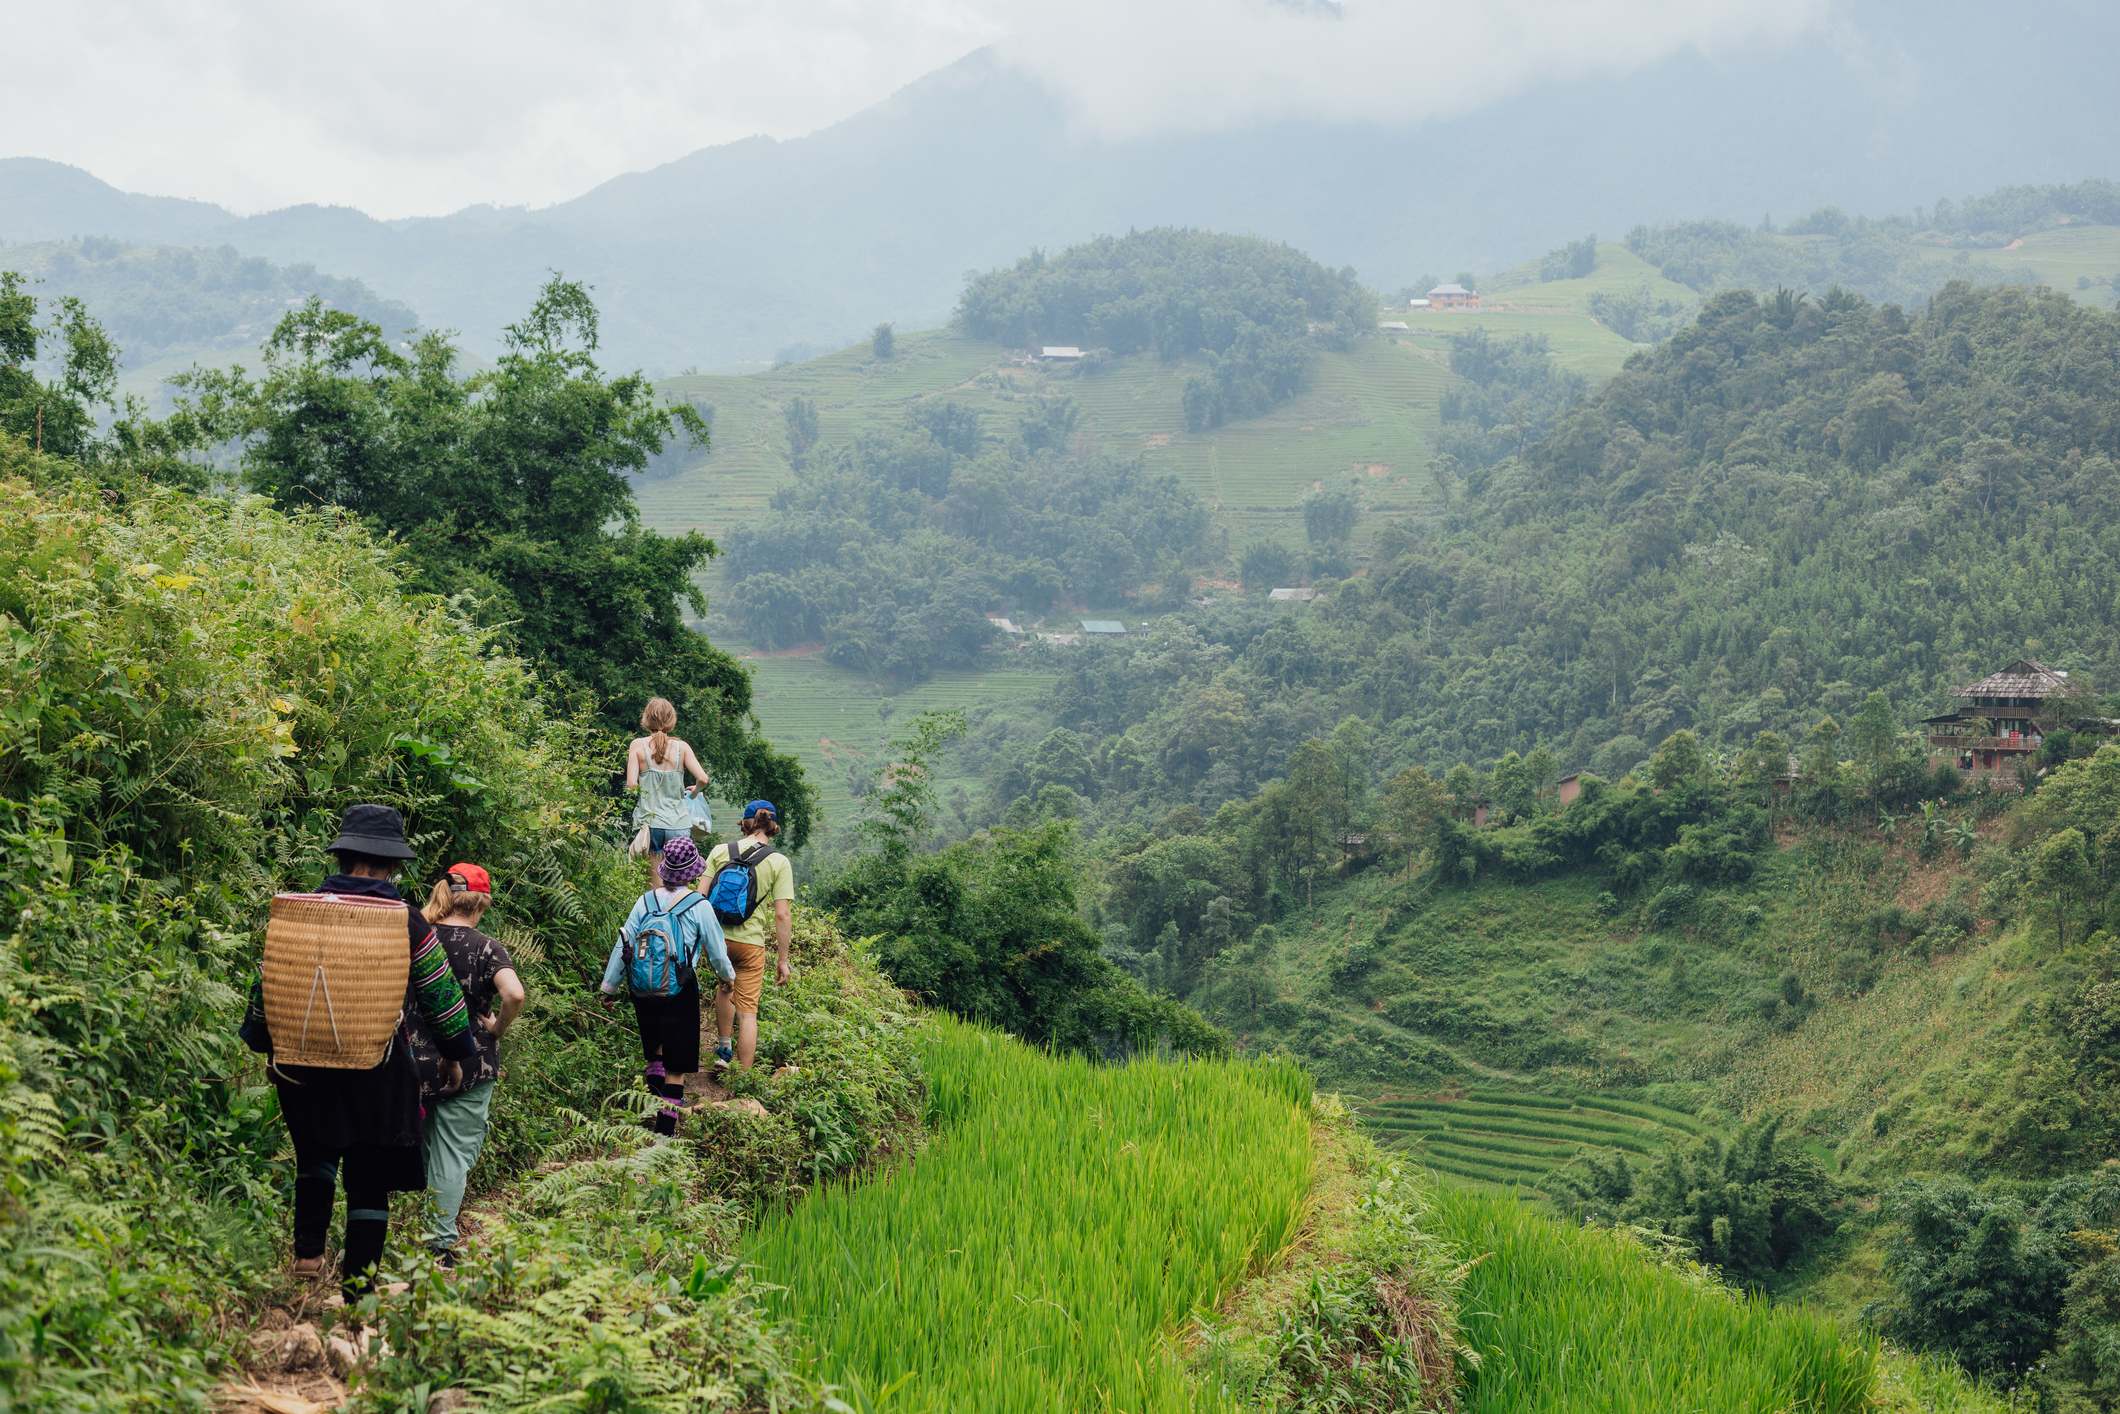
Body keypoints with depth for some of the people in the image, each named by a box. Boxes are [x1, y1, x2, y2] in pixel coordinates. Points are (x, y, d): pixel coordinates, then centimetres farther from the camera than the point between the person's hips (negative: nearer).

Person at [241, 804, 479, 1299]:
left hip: (305, 1062, 2)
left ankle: (308, 1253, 11)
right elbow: (441, 996, 4)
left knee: (316, 1158, 26)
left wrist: (264, 1044, 23)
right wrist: (455, 1053, 19)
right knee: (369, 1181, 6)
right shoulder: (407, 923, -4)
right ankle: (357, 1290, 6)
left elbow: (268, 983, 9)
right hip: (380, 1070, -2)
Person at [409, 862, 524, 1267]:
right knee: (453, 1154, 4)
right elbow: (514, 994, -26)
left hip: (416, 1060, 3)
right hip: (469, 1065, -3)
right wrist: (497, 1029, -9)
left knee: (418, 1150, 18)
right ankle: (441, 1243, 4)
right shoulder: (487, 947, -11)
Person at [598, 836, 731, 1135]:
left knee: (655, 1047, 27)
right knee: (676, 1064, 6)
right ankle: (665, 1126, 5)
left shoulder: (646, 901, -1)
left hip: (642, 993, 3)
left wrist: (609, 986, 15)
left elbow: (622, 945, 3)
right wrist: (728, 976, 23)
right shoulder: (699, 907, -8)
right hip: (680, 994, -3)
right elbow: (717, 952, 1)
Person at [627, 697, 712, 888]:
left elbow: (631, 784, -9)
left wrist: (645, 788, 13)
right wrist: (694, 790, 15)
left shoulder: (638, 745, -1)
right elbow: (703, 779, -6)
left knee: (658, 885, 5)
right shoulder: (681, 747, 1)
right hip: (679, 825, 0)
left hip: (651, 823, 0)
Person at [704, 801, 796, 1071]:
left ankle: (724, 1047, 35)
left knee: (725, 985, 32)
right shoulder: (779, 862, -3)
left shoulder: (720, 851, 2)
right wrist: (782, 959, 0)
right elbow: (782, 915, -6)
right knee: (747, 1010, 6)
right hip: (750, 942, -3)